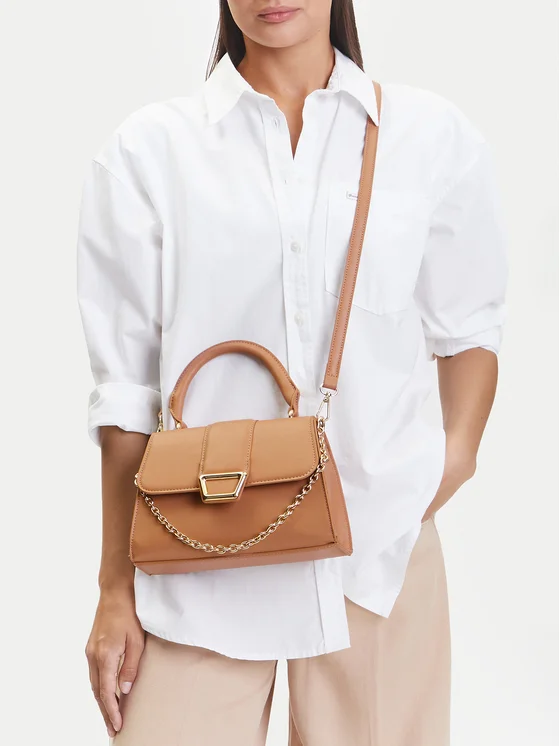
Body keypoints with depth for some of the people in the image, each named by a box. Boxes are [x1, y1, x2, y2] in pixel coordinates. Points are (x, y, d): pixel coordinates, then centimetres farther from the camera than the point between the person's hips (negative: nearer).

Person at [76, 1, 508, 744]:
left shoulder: (435, 138, 3)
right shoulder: (149, 150, 0)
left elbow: (468, 326, 13)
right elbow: (126, 386, 1)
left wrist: (456, 455, -4)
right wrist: (117, 587, 2)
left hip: (379, 546, 1)